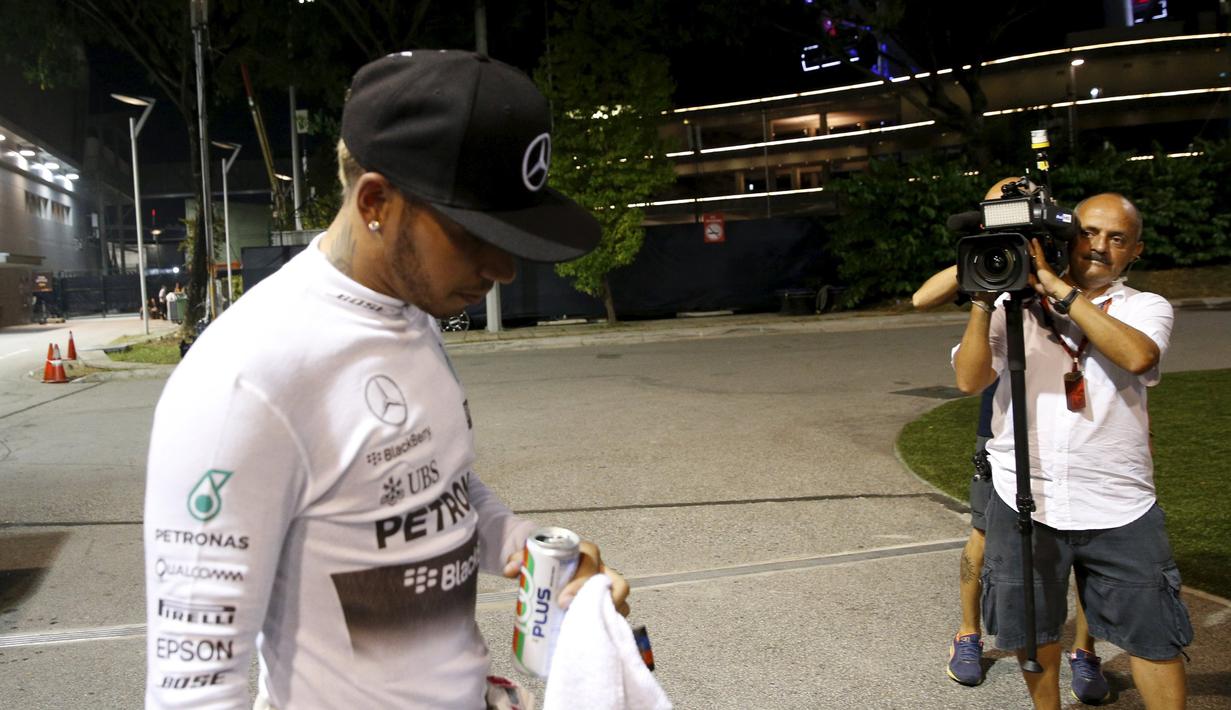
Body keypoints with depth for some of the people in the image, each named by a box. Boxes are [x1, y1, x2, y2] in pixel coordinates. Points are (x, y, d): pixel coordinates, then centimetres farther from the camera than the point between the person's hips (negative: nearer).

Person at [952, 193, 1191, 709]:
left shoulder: (1146, 307, 4)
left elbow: (1136, 356, -20)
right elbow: (969, 379, -8)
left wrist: (1058, 288, -18)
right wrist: (984, 300, -15)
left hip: (1120, 510, 0)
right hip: (1023, 502, 1)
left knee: (1153, 637, 7)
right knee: (1034, 630, 16)